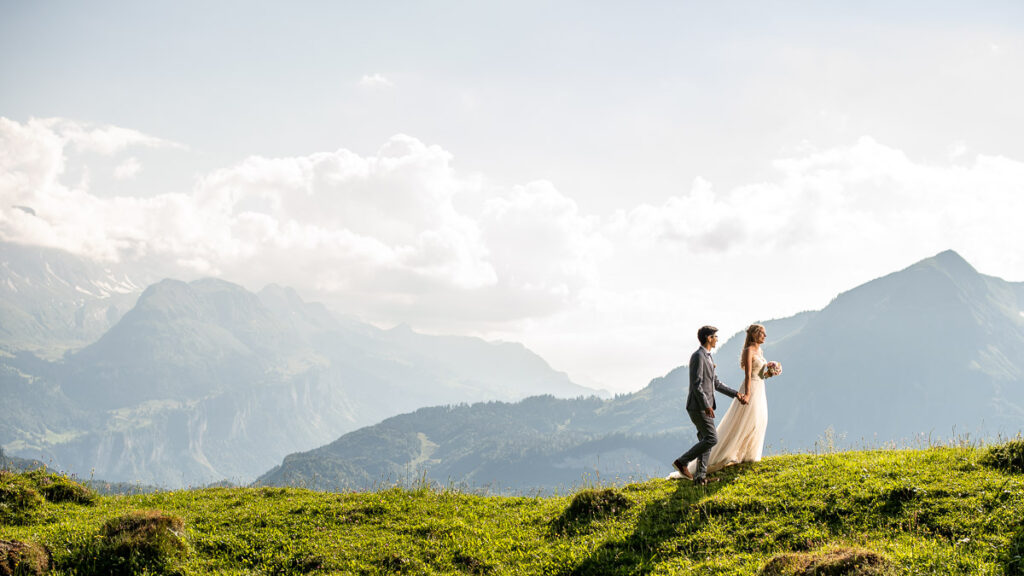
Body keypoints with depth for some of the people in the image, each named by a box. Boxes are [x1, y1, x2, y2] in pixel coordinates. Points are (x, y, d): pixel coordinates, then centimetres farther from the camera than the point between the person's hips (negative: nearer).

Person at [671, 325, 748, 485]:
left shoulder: (708, 357, 18)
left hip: (706, 407, 10)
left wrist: (736, 394, 17)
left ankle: (700, 476, 10)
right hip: (698, 406, -10)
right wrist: (706, 405, -24)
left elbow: (716, 383, 23)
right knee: (712, 439, -12)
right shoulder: (698, 356, -14)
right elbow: (696, 384, -20)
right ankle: (683, 462, -5)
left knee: (706, 441, 8)